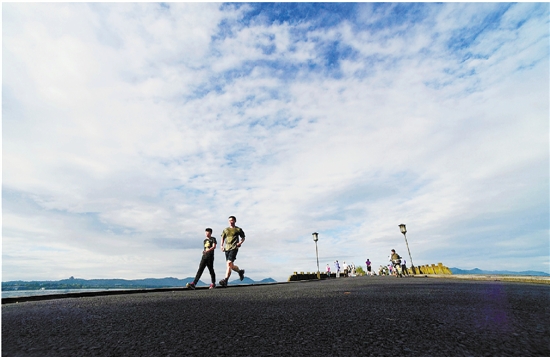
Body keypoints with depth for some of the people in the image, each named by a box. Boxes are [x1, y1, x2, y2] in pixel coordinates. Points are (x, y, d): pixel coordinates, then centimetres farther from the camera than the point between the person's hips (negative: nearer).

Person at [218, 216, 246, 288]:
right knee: (231, 266, 9)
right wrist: (222, 246, 4)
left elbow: (243, 238, 13)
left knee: (229, 263, -19)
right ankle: (240, 271, 37)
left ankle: (225, 280, -21)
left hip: (234, 248, -5)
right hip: (227, 248, 5)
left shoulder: (238, 230, 5)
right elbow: (222, 238, 19)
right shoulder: (225, 230, 15)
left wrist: (240, 243, -5)